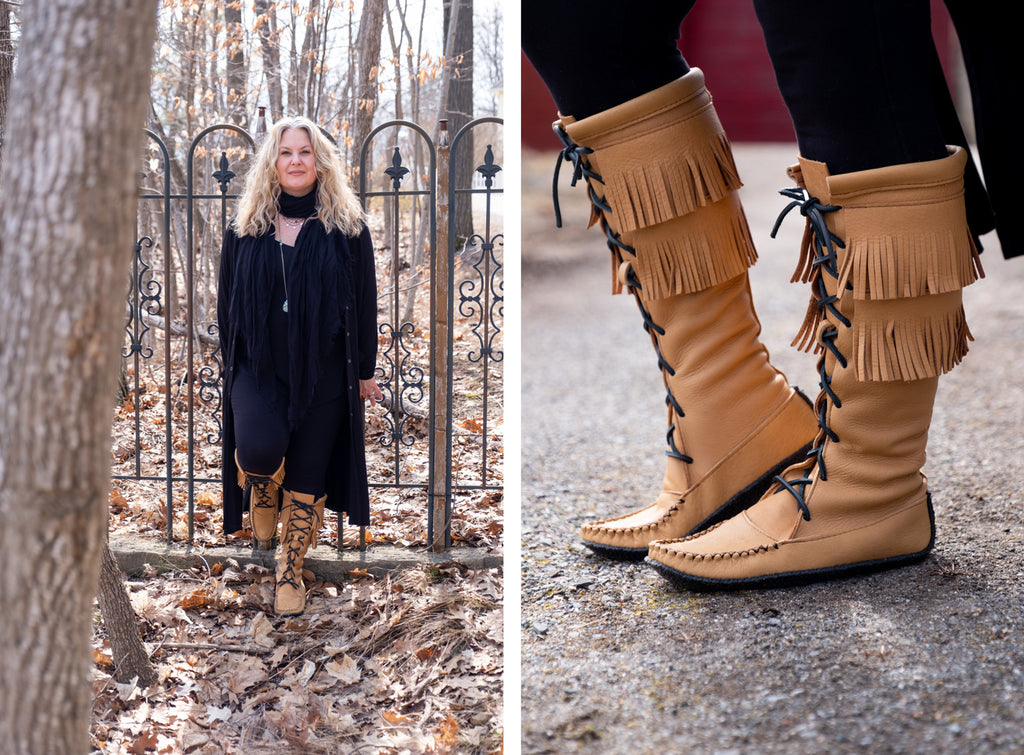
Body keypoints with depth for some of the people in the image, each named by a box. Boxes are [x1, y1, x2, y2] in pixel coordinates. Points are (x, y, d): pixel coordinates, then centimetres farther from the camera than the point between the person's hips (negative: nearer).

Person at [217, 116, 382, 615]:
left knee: (307, 477, 5)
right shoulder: (245, 229, 3)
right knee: (260, 449, -25)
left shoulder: (347, 228, 0)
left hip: (324, 371, 0)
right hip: (259, 365, 0)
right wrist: (232, 359, 8)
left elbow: (365, 301, 4)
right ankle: (262, 496, 13)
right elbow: (227, 300, 10)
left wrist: (366, 369, 4)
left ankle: (290, 572, 25)